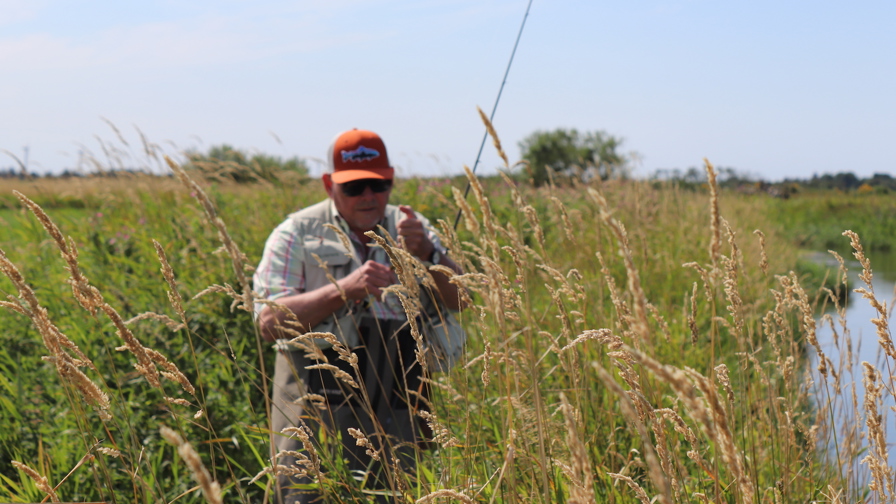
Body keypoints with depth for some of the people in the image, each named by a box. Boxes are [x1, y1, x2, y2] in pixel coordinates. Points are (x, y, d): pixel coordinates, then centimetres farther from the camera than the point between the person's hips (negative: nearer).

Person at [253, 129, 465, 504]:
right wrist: (345, 289, -18)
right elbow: (269, 321, -9)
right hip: (317, 413, -3)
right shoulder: (297, 234, 3)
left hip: (395, 418, 3)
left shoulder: (411, 228, 14)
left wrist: (427, 254, -15)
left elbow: (459, 300, 3)